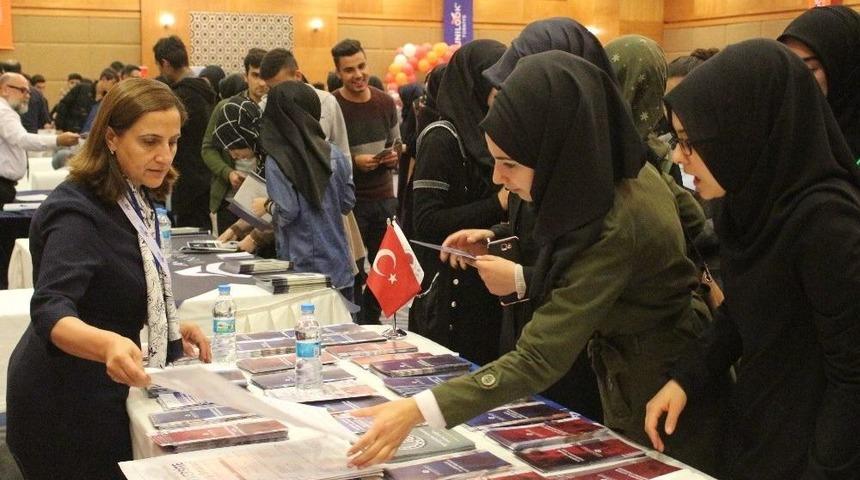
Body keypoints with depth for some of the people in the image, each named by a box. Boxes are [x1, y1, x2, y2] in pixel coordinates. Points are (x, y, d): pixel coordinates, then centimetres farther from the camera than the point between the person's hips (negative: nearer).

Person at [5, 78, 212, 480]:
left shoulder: (135, 200, 3)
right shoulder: (76, 212, -23)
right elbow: (50, 312, -37)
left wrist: (169, 328, 7)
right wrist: (108, 344, -57)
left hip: (99, 395, 9)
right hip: (66, 407, -9)